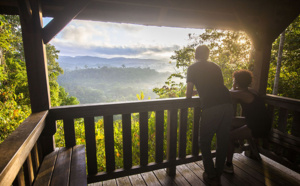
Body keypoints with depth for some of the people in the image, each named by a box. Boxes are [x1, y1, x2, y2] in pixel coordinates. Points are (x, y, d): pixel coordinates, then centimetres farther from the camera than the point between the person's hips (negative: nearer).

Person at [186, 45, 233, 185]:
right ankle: (218, 174, 34)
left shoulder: (193, 68, 9)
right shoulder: (215, 66, 23)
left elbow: (188, 94, 6)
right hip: (227, 105, 6)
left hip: (211, 108, -5)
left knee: (204, 142, 13)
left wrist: (188, 96, 29)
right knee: (223, 141, 18)